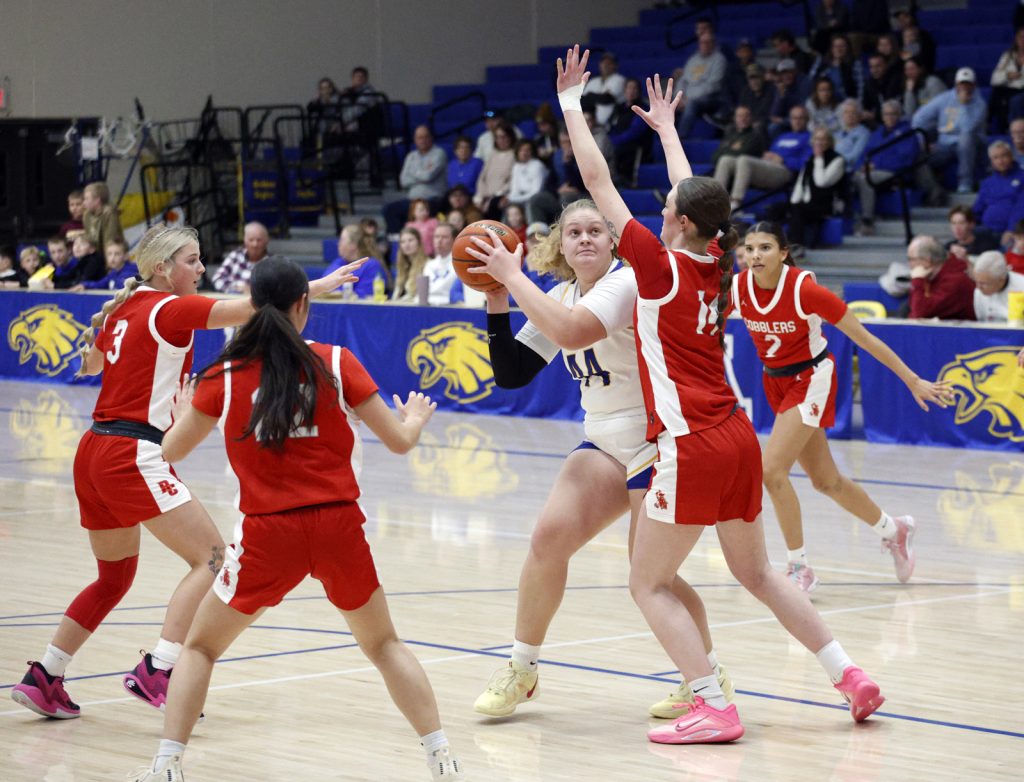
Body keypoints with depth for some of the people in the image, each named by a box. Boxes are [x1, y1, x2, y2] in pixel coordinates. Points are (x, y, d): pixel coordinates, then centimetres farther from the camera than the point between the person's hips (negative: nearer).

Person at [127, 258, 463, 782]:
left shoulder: (227, 375, 1)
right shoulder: (336, 362, 0)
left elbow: (171, 451, 10)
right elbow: (399, 441, 4)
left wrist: (184, 412, 32)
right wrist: (415, 419, 28)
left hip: (268, 533, -1)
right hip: (339, 526, 1)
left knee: (201, 646, 17)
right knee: (384, 645, 21)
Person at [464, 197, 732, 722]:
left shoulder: (627, 282, -18)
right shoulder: (559, 298, 7)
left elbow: (571, 332, -35)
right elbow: (512, 373, 4)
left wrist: (514, 276, -27)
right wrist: (497, 302, -7)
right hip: (605, 442, 7)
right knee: (549, 536, -10)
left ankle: (709, 677, 13)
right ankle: (521, 670, 4)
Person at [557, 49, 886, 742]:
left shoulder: (662, 266, -9)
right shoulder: (717, 269, 8)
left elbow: (598, 182, -4)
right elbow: (694, 195, 27)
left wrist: (571, 102, 5)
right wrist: (666, 127, 41)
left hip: (693, 448, -8)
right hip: (738, 438, 8)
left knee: (649, 584, 2)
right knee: (756, 572, 20)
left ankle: (714, 709, -8)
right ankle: (851, 677, 17)